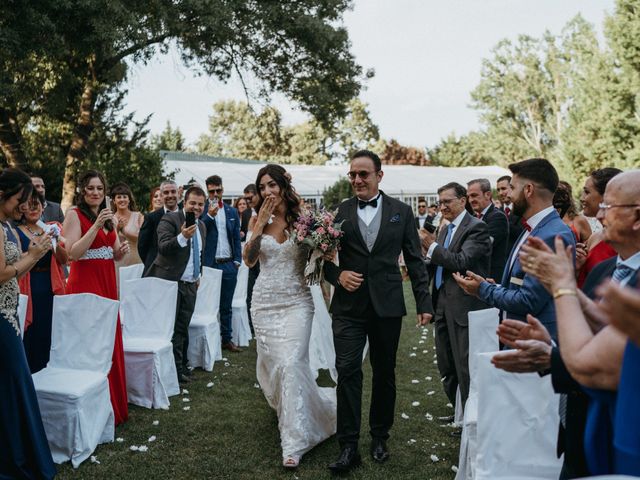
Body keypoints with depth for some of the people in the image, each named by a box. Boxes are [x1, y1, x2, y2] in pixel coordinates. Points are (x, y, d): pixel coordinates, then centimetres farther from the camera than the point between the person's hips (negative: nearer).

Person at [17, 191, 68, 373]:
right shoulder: (17, 232, -1)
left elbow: (64, 260, 2)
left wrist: (56, 243, -15)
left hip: (51, 290, 3)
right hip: (28, 291, -3)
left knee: (49, 337, 8)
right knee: (29, 339, -1)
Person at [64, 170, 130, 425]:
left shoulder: (107, 216, 14)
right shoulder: (75, 214, -6)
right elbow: (72, 254, -16)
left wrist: (121, 251, -4)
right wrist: (96, 225, -22)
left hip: (107, 283, 7)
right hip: (85, 283, -7)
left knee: (110, 342, 11)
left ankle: (114, 404, 21)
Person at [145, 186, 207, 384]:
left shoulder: (202, 226, 12)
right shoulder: (170, 219, -10)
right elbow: (162, 248, -24)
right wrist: (182, 237, -38)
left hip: (190, 285, 6)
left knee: (182, 327, 13)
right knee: (171, 328, 1)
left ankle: (182, 366, 23)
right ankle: (175, 370, 10)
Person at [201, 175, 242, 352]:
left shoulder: (232, 211, 11)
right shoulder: (201, 209, 0)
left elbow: (236, 238, 12)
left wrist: (237, 260, 3)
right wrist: (209, 215, -21)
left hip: (229, 264, 3)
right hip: (209, 263, -3)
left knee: (226, 305, 11)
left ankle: (227, 339, 20)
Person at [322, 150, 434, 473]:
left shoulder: (401, 211, 4)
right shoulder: (338, 212, 3)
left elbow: (415, 260, 5)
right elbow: (325, 258, 8)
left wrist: (424, 302, 1)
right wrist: (337, 275, -12)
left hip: (387, 305, 1)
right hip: (348, 306, 0)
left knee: (385, 373, 12)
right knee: (347, 371, -4)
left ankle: (380, 437, 30)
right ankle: (349, 446, 6)